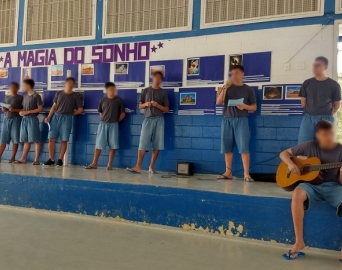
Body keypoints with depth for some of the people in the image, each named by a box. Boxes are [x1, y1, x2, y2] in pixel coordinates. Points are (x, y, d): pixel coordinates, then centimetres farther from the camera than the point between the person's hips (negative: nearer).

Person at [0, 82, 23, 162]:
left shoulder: (20, 98, 1)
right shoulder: (7, 97, 16)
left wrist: (14, 110, -18)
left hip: (16, 119, -4)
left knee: (15, 139, -3)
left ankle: (13, 157, 3)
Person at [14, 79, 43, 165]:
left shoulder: (36, 96, -5)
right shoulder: (25, 96, 17)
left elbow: (40, 108, -10)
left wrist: (27, 112, -14)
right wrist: (21, 112, -1)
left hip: (32, 119, -7)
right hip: (24, 119, 7)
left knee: (36, 140, -5)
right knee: (26, 140, 9)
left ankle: (36, 159, -4)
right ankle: (23, 158, 12)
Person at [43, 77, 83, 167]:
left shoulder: (76, 96, 5)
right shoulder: (58, 93, 12)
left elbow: (80, 109, 6)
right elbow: (54, 106, 11)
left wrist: (70, 114, 4)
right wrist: (49, 117, 1)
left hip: (66, 118, -2)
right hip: (55, 117, 2)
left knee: (64, 140, -2)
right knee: (51, 139, -2)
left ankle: (60, 160, 6)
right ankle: (51, 159, 5)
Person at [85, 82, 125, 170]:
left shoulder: (119, 100, -1)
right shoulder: (103, 100, 5)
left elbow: (123, 114, 3)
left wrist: (116, 121, 4)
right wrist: (104, 120, 7)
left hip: (113, 125, -1)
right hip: (103, 124, 2)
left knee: (112, 145, -1)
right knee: (98, 144, 1)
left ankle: (109, 164, 6)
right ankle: (94, 163, 5)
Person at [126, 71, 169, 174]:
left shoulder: (163, 93, 8)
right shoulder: (146, 91, 10)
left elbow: (167, 109, 6)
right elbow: (140, 106, 12)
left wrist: (157, 105, -10)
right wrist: (146, 104, -8)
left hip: (159, 120, 0)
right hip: (148, 119, 0)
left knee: (157, 145, -1)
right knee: (143, 144, -6)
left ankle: (151, 167, 6)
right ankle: (138, 167, -7)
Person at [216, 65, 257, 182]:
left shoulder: (248, 89, 7)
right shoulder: (227, 87, 12)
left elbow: (254, 107, 7)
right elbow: (218, 102, -1)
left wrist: (245, 106, -14)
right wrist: (225, 88, -10)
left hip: (241, 120, -2)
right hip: (227, 120, 2)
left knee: (244, 147, -9)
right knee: (227, 147, 3)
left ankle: (246, 174, -8)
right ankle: (228, 173, 10)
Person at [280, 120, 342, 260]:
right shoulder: (310, 146, 2)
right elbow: (284, 153, 10)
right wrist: (290, 163, -11)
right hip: (312, 184, 0)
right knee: (297, 194, -36)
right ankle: (299, 242, -23)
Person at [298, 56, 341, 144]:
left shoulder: (333, 84, 2)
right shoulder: (307, 83, 8)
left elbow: (337, 104, 8)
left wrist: (327, 114, 12)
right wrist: (311, 110, 7)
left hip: (326, 119, -1)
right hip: (308, 118, 2)